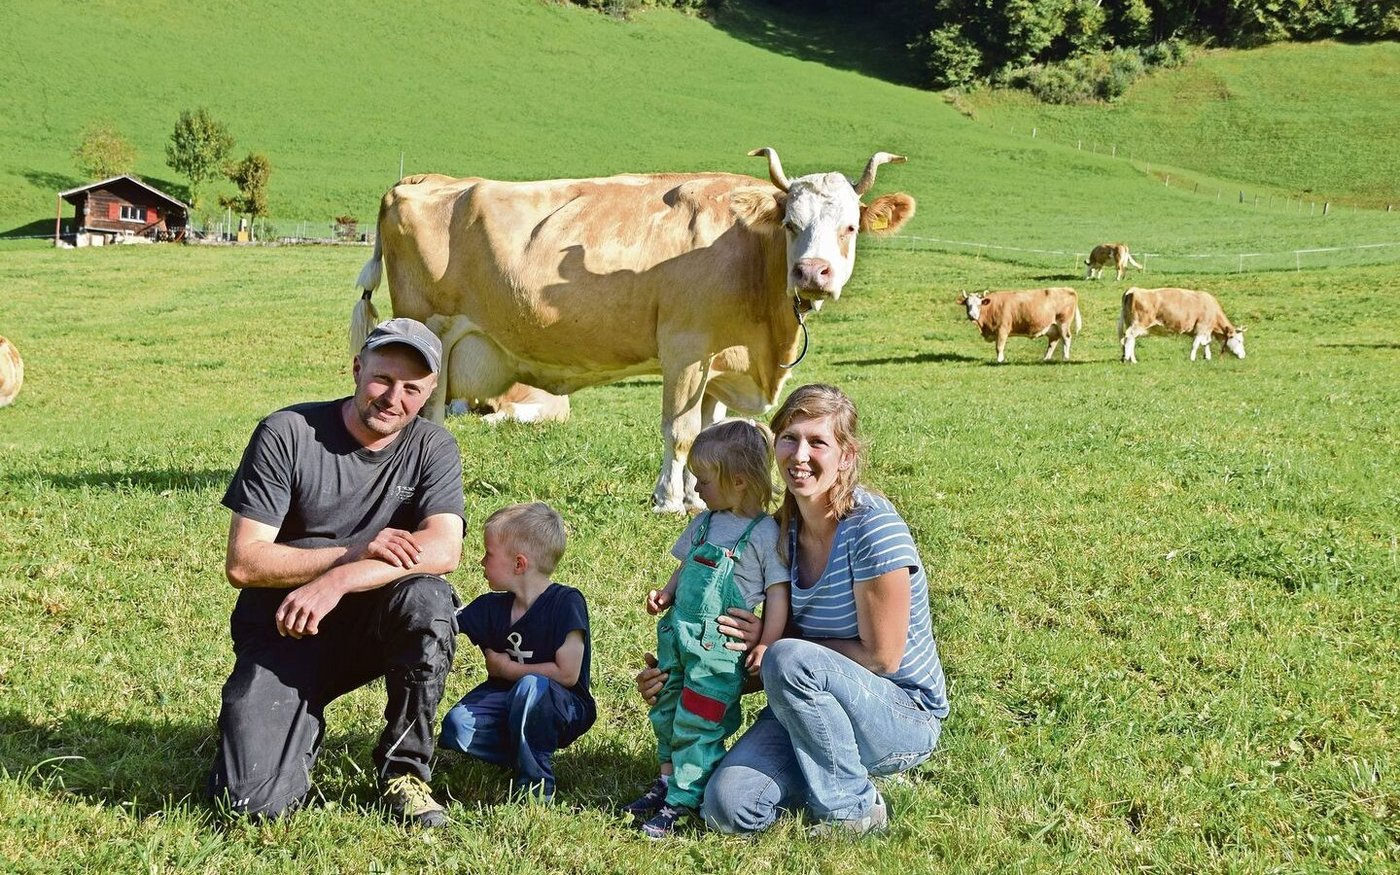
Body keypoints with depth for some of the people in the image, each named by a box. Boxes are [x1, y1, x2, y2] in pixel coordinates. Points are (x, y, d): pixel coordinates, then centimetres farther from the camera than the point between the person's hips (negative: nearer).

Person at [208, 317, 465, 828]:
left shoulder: (432, 449, -2)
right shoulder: (287, 434, -9)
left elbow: (444, 550, -20)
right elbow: (242, 563, -13)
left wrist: (338, 581, -31)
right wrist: (355, 552, -22)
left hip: (371, 624, 2)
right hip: (282, 632, -2)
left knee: (427, 601, -33)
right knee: (253, 800, -20)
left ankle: (404, 770, -11)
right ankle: (304, 724, 17)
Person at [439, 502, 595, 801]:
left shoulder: (566, 603, -16)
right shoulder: (490, 608, 2)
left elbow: (567, 673, -20)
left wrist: (507, 668, -12)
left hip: (566, 711, -5)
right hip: (508, 703, 5)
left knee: (531, 686, -38)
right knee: (456, 727, -21)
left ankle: (536, 778, -20)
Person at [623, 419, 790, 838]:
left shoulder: (764, 533, -10)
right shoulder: (705, 523, 9)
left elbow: (778, 593, -9)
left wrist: (767, 644, -13)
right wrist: (666, 594, 5)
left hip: (720, 649, -7)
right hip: (678, 634, 7)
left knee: (697, 724, -4)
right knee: (666, 713, 17)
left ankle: (682, 800, 4)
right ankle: (668, 781, 33)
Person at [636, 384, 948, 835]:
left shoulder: (873, 528, -19)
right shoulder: (782, 532, 2)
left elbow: (881, 657, -17)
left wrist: (773, 645, -14)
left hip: (905, 718, -5)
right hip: (814, 711, 5)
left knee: (789, 661, -33)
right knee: (727, 807, -17)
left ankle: (853, 809, -12)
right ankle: (836, 773, 10)